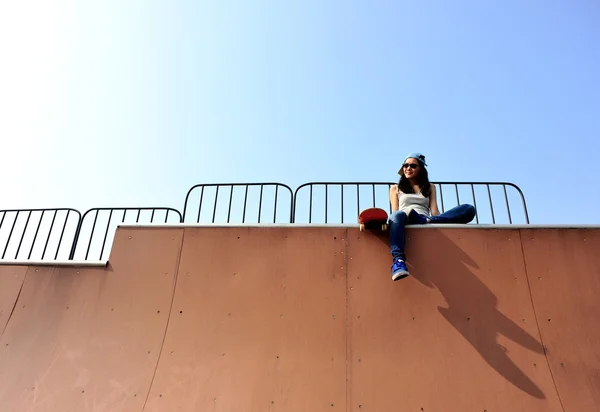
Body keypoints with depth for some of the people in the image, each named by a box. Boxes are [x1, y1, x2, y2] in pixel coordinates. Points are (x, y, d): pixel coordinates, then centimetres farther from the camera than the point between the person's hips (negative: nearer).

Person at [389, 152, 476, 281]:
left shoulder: (430, 187, 27)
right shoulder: (395, 188, 24)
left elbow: (434, 210, 12)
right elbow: (395, 212, 10)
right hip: (406, 222, -2)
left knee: (469, 209, -17)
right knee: (397, 216, -42)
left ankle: (428, 221, -36)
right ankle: (398, 260, -59)